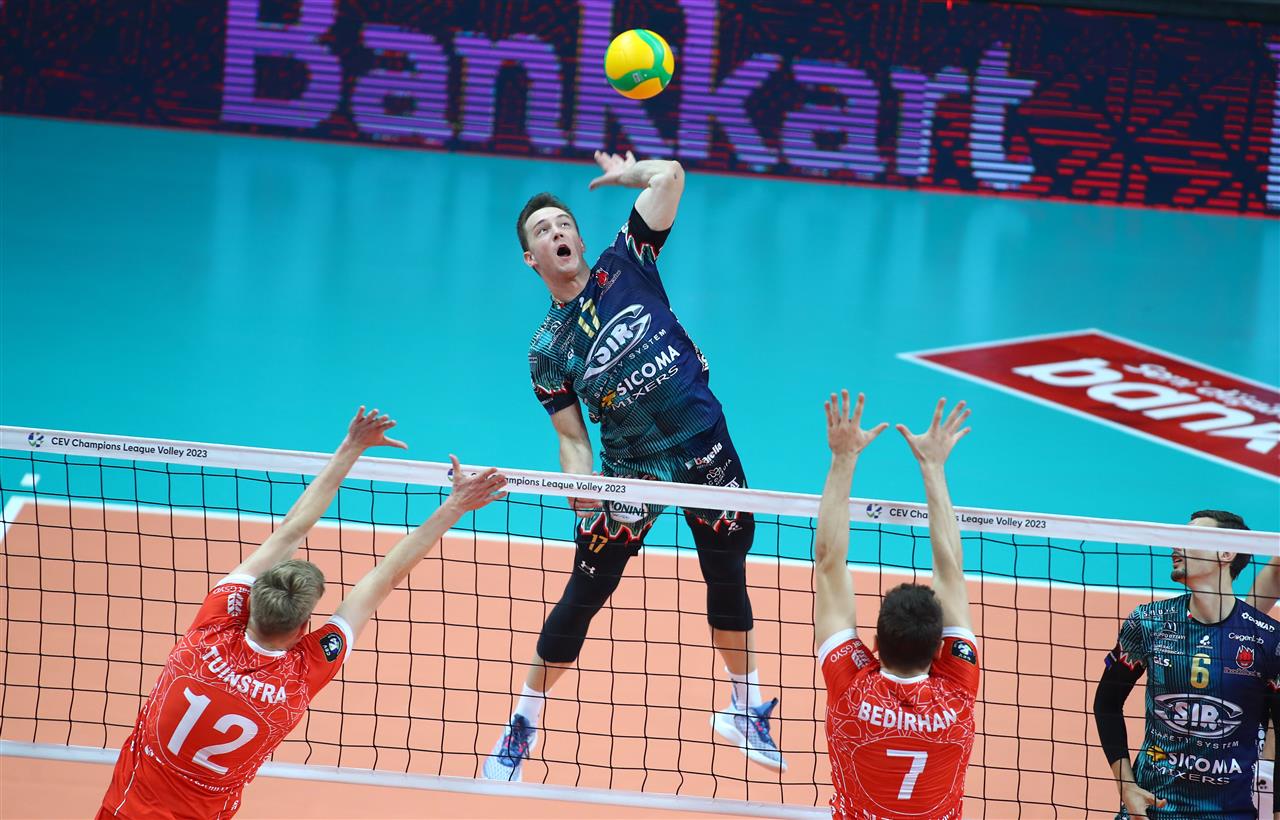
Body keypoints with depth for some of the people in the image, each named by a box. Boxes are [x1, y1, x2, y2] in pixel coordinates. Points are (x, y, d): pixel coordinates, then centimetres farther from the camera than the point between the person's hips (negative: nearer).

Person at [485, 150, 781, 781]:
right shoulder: (546, 350, -2)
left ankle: (746, 709, 35)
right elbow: (574, 441, -1)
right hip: (631, 469, -1)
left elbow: (670, 176, -7)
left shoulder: (622, 268, -1)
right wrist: (585, 502, -14)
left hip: (706, 446, 1)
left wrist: (625, 173, 12)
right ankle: (523, 724, 17)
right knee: (582, 595, 1)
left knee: (729, 579, 14)